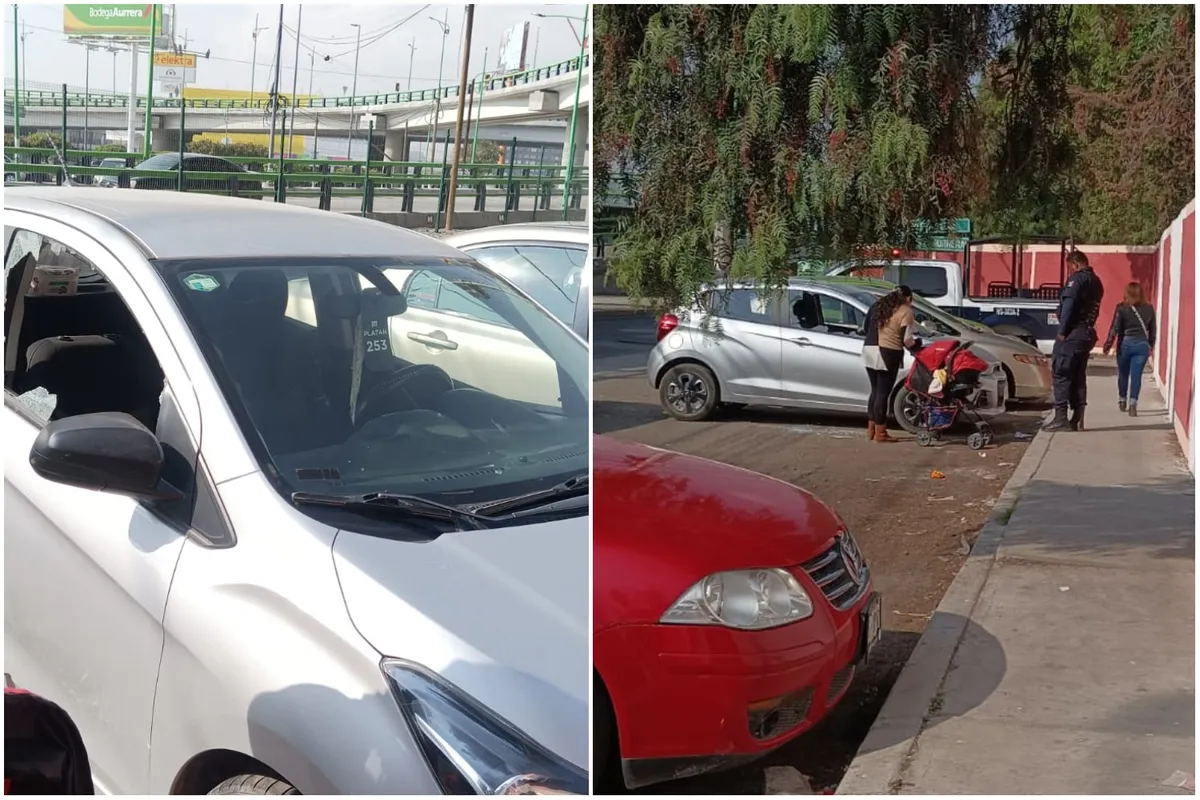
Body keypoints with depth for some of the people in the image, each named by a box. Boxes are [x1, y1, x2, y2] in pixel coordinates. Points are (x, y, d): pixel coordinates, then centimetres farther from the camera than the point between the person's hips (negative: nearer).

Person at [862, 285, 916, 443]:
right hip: (887, 354, -7)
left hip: (869, 351, 7)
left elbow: (867, 327, 20)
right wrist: (916, 343, 8)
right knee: (883, 393, -2)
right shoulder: (905, 311, -5)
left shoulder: (878, 305, 14)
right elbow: (906, 340, -10)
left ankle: (871, 430, 19)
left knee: (875, 390, 16)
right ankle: (880, 433, 0)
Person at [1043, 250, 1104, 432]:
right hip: (1087, 333, 9)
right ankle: (1077, 419, 8)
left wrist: (1062, 331, -17)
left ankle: (1060, 418, -10)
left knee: (1061, 374, -7)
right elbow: (1092, 308, 16)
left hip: (1072, 333, -9)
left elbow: (1068, 305, -19)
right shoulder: (1096, 282, 19)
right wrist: (1086, 328, 12)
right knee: (1078, 376, 10)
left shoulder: (1078, 278, -10)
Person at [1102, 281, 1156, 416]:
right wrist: (1151, 346, 21)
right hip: (1142, 345, 1)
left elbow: (1115, 329, -8)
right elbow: (1153, 330, 9)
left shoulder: (1122, 308, -7)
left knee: (1123, 374, 15)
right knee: (1136, 375, 0)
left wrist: (1108, 345, 0)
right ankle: (1132, 404, -11)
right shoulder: (1149, 309, 3)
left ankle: (1122, 401, 27)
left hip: (1125, 344, -1)